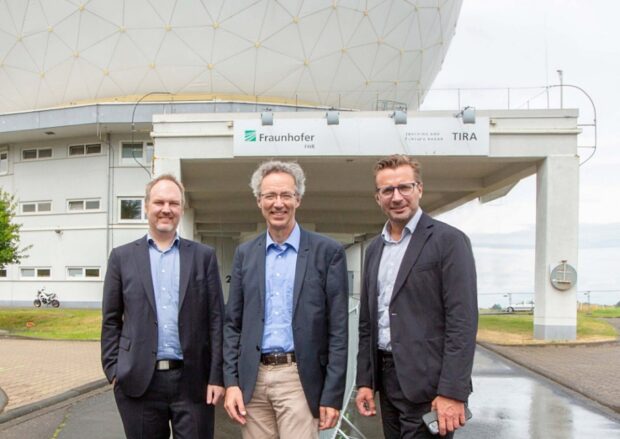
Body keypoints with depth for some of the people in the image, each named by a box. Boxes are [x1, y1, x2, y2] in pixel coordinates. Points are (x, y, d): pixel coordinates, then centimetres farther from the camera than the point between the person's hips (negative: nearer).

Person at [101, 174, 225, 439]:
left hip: (193, 380, 0)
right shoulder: (122, 257, 7)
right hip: (139, 382, 1)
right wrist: (114, 371, -1)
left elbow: (216, 320, 3)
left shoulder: (204, 256, 6)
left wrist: (217, 376, -3)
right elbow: (111, 321, 8)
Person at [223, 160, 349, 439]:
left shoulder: (328, 251, -2)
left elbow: (338, 329, -4)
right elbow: (232, 324, 10)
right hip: (252, 379, 3)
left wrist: (332, 394, -7)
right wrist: (231, 382, 1)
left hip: (299, 379, -3)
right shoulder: (245, 253, 9)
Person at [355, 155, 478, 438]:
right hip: (386, 378, 6)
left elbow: (462, 322, -14)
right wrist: (364, 380, 10)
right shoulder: (374, 248, 12)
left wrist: (452, 393, -18)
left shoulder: (448, 240, -8)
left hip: (427, 383, -6)